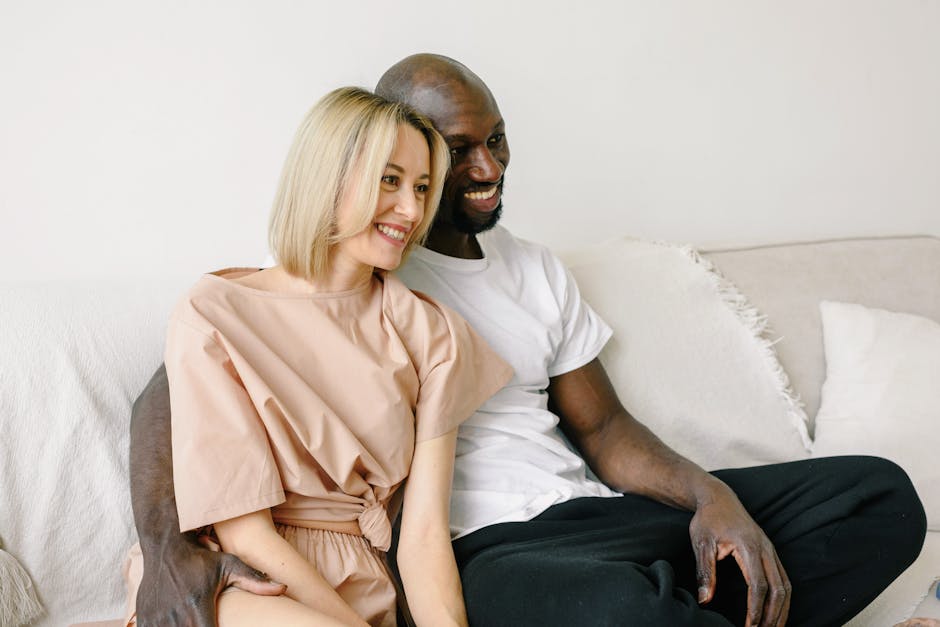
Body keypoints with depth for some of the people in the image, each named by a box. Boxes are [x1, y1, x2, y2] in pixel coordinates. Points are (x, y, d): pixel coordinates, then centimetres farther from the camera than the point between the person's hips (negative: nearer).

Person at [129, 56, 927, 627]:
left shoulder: (537, 268, 20)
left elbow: (601, 424, 17)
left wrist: (712, 496, -4)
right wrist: (172, 548, -26)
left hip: (590, 513, 7)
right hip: (475, 550, -7)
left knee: (881, 493, -5)